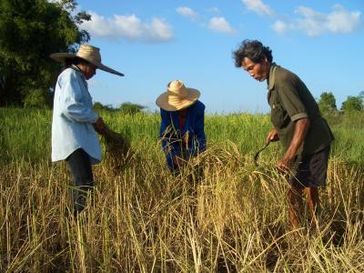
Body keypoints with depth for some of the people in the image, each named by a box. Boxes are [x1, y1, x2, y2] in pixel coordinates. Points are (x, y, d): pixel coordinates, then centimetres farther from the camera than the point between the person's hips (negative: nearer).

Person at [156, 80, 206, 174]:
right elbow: (164, 134, -14)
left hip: (193, 146, -1)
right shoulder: (166, 109, -19)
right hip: (175, 147, 1)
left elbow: (199, 134, -20)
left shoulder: (198, 107, -23)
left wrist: (190, 157, -28)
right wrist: (173, 155, -24)